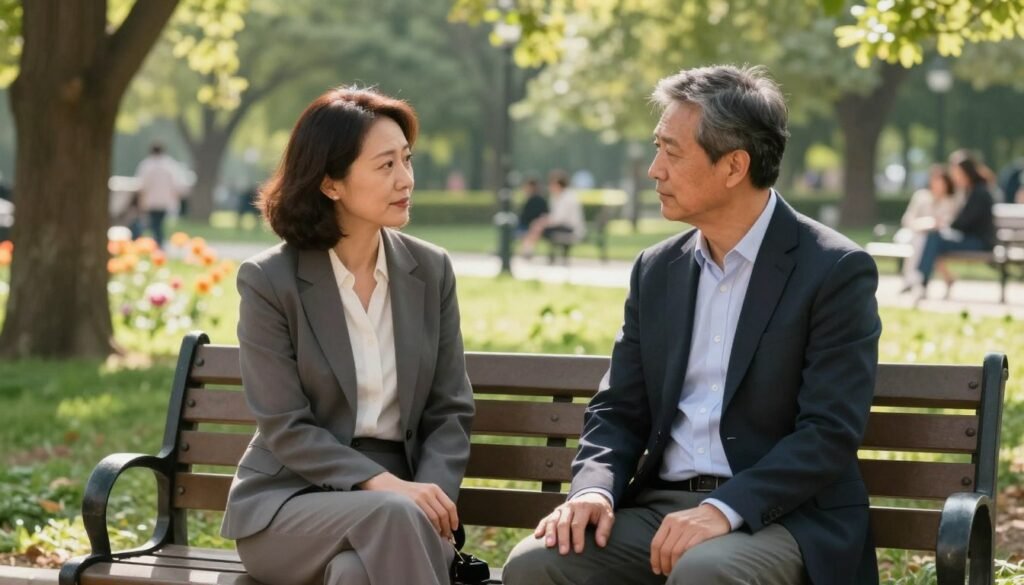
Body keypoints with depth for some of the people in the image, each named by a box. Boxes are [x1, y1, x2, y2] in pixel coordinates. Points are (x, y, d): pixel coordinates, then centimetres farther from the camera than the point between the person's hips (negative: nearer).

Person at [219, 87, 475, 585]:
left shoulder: (430, 271, 7)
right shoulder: (269, 281, -5)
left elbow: (450, 411, 7)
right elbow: (285, 428, -10)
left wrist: (432, 495, -13)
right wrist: (385, 485, -23)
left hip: (400, 498, 2)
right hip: (291, 500, -2)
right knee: (392, 519, -35)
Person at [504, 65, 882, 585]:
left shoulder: (836, 271, -7)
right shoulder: (657, 270, 12)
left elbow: (830, 432, -14)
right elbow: (618, 410, 14)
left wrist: (725, 509, -25)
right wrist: (594, 488, -7)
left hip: (782, 517, -5)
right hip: (660, 505, 5)